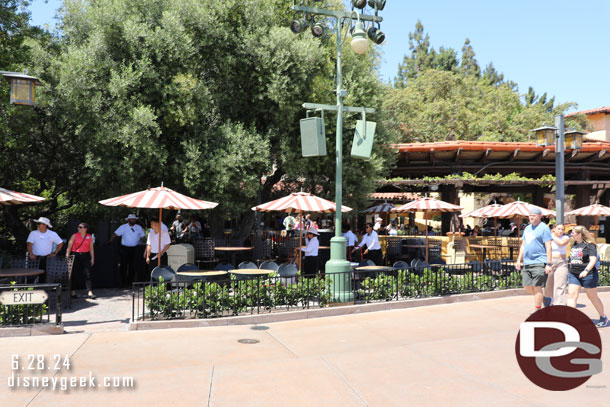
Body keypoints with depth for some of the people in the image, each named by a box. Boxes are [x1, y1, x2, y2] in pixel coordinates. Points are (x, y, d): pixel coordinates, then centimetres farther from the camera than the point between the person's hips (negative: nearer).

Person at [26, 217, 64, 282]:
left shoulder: (52, 234, 5)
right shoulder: (33, 233, 4)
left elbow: (60, 243, 11)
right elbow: (29, 244, -6)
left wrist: (54, 253, 2)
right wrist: (31, 254, -22)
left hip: (46, 257, 0)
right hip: (35, 256, 0)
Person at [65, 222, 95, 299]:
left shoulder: (89, 237, 7)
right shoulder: (74, 236, 2)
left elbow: (91, 248, 10)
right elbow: (69, 247, 2)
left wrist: (92, 258, 5)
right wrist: (67, 257, -4)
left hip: (85, 256, 1)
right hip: (75, 256, -1)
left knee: (88, 274, -5)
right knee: (73, 274, 2)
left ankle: (89, 292, -7)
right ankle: (73, 291, 15)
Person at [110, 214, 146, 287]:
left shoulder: (139, 227, 7)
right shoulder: (123, 227, 1)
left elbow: (143, 236, 9)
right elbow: (115, 234, -1)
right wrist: (110, 241, -12)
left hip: (134, 249, 2)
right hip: (124, 248, -1)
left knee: (133, 266, 3)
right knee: (124, 266, 0)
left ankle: (130, 282, 15)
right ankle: (123, 283, 9)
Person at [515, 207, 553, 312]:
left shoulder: (544, 228, -5)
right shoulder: (527, 228, 18)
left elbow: (548, 247, -11)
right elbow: (523, 245, 23)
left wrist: (549, 264, -16)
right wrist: (519, 260, 17)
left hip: (539, 263, -7)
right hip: (527, 263, 8)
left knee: (537, 287, -5)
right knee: (527, 286, 8)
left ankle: (537, 311, 3)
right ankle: (543, 298, 30)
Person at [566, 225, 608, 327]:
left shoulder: (589, 245, -11)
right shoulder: (573, 245, 10)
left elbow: (593, 259, -21)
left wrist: (586, 270, -32)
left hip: (588, 274, -6)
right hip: (573, 274, 6)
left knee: (593, 297, 10)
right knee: (571, 295, -9)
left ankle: (603, 317, 31)